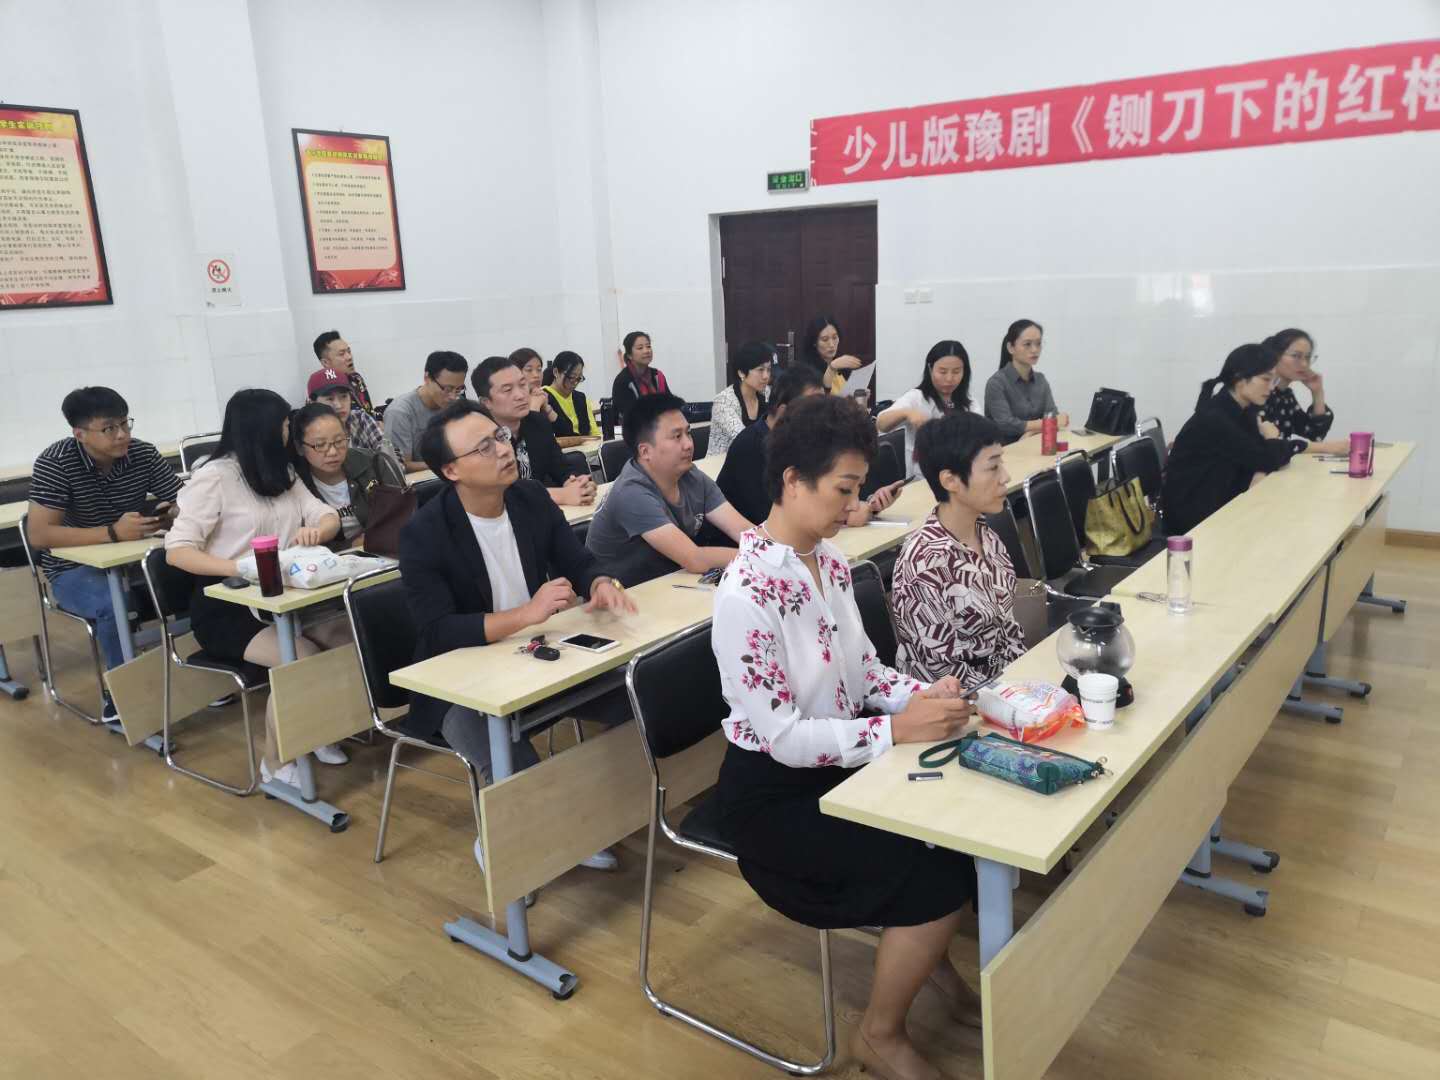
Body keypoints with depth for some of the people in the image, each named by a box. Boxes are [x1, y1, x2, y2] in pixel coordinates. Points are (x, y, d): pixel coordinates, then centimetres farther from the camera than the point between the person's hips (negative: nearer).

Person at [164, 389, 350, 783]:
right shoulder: (214, 476, -9)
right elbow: (177, 551, -16)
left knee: (353, 637, -18)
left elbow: (329, 517, 5)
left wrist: (317, 530, -20)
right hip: (226, 608, -6)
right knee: (304, 660, -28)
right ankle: (274, 761, -6)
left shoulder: (282, 471, 14)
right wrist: (241, 568, -33)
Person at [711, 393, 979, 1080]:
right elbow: (783, 738, -26)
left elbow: (860, 666, 9)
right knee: (943, 877, -13)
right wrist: (897, 729, -28)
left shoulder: (828, 559, -1)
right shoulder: (746, 593, -27)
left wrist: (918, 694, -9)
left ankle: (929, 958, 26)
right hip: (775, 794, -7)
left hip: (839, 762, 8)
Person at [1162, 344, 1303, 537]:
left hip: (1224, 506, 8)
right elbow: (1269, 459, -21)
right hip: (1192, 518, -8)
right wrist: (1272, 439, -1)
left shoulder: (1245, 412, 4)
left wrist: (1261, 474, -18)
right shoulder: (1213, 419, -23)